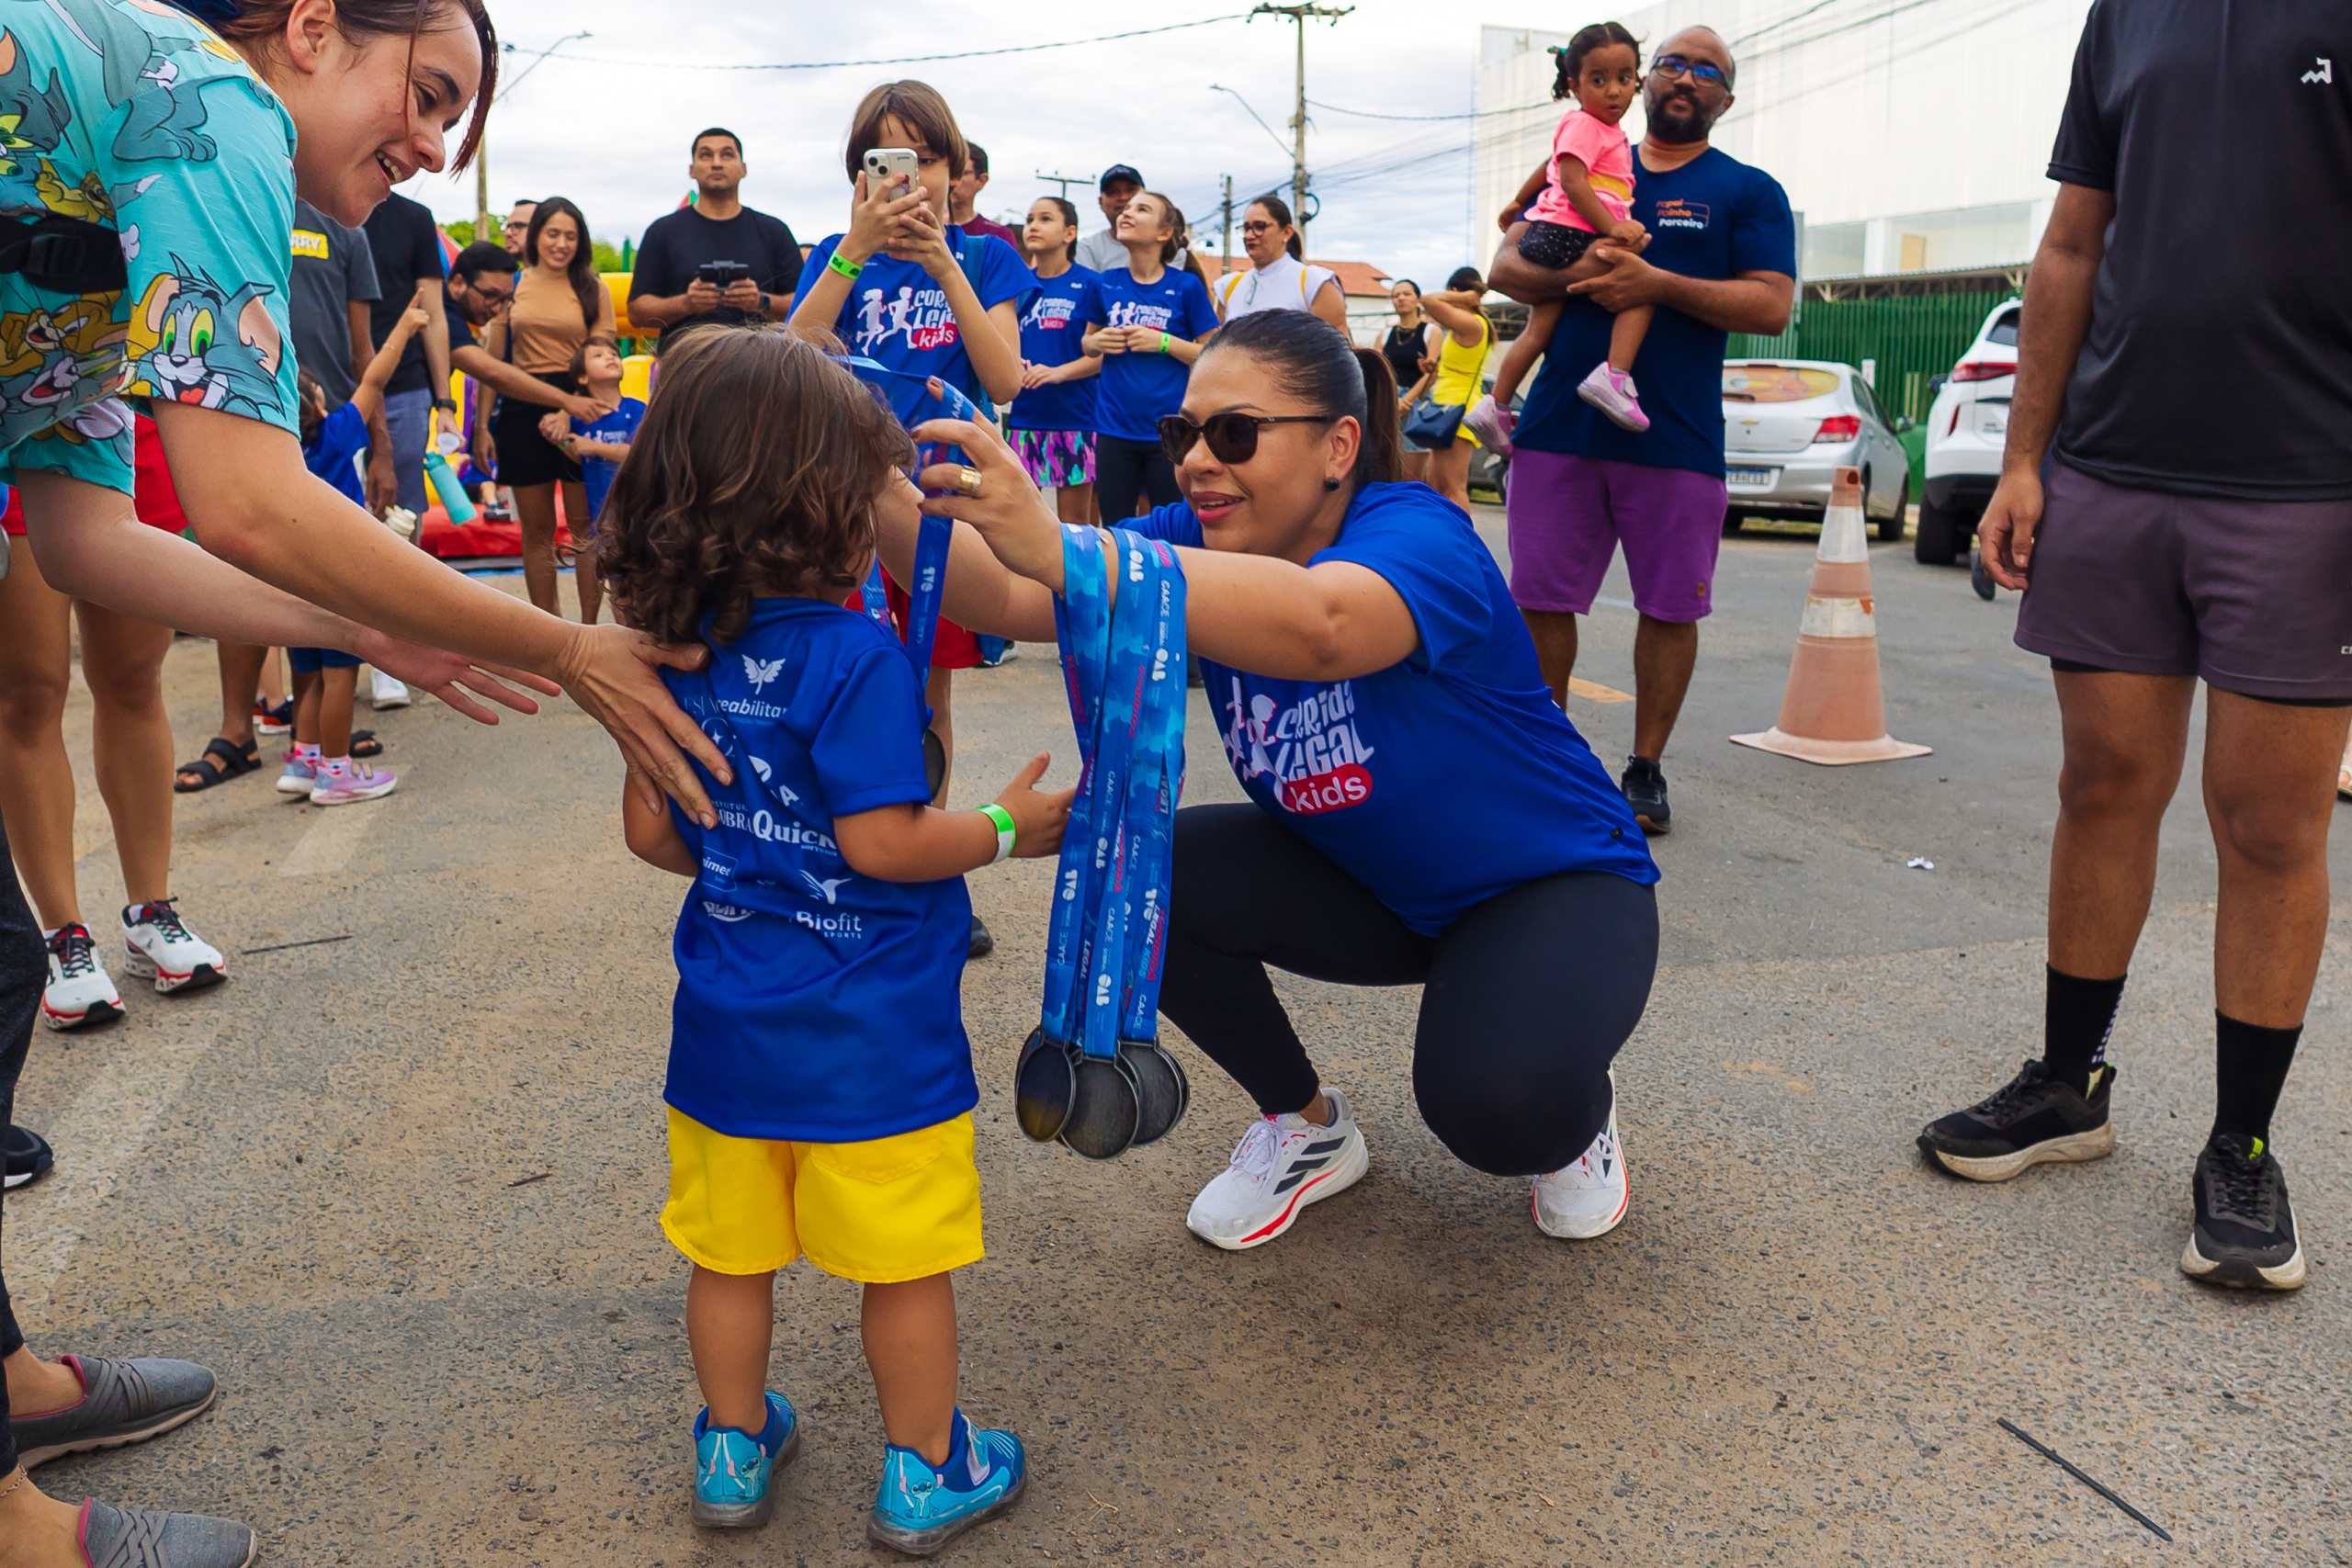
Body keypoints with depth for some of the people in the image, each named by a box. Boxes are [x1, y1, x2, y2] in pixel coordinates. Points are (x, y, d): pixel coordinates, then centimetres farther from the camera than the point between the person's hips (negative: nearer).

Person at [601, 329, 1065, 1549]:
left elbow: (651, 831, 6)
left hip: (728, 1023, 6)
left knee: (731, 1253, 19)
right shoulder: (854, 655, -20)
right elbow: (880, 843, -21)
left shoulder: (677, 649, 0)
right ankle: (925, 1475, 28)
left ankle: (735, 1452, 37)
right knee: (907, 1262, 12)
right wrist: (1004, 831, -7)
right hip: (867, 1035, -6)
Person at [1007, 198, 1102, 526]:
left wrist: (1057, 372, -20)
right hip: (1025, 414, 4)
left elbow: (1103, 353, -7)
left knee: (1075, 520, 3)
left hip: (1074, 414, -3)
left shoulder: (1088, 284, -3)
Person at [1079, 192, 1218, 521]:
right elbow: (1087, 343, 19)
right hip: (1114, 429, 3)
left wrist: (1164, 343, -14)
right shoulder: (1106, 284, 6)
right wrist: (1096, 342, -3)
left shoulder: (1186, 286, -3)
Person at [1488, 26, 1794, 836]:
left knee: (1669, 608, 3)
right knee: (1540, 599, 3)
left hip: (1676, 437, -2)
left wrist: (1658, 283, -16)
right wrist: (1576, 274, -11)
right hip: (1558, 426, 2)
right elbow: (1506, 266, 11)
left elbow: (1771, 308, -4)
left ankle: (1645, 768, 17)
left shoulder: (1747, 191, 8)